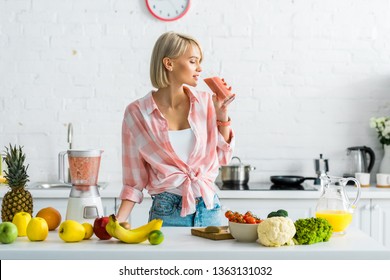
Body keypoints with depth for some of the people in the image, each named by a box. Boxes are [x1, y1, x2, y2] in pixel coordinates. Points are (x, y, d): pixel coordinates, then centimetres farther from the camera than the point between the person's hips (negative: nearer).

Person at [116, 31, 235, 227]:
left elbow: (223, 157, 7)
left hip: (209, 210, 3)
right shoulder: (137, 113, -7)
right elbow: (134, 178, -2)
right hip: (167, 212, -3)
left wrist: (222, 114, -3)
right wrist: (119, 221, -12)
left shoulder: (205, 102, 1)